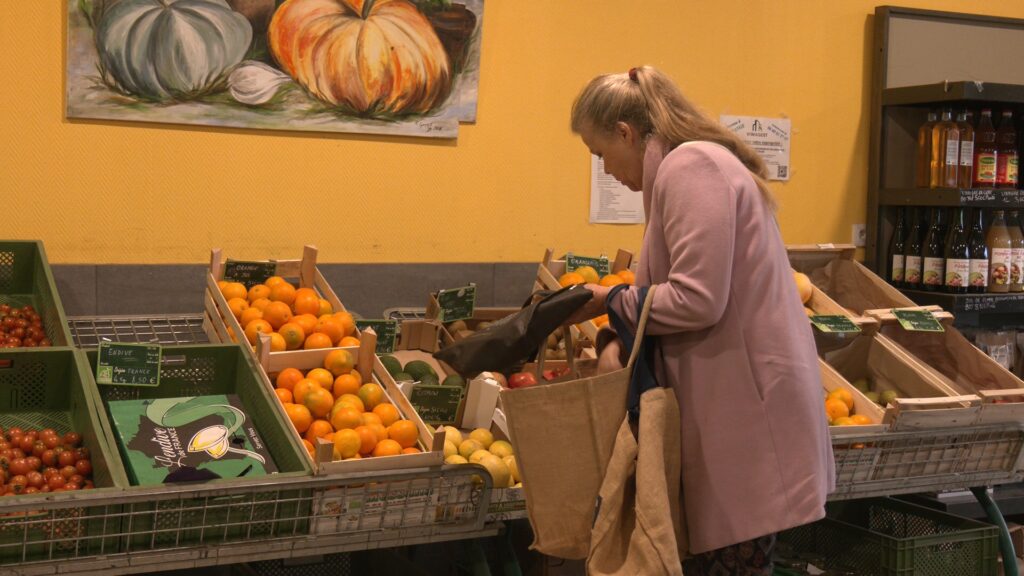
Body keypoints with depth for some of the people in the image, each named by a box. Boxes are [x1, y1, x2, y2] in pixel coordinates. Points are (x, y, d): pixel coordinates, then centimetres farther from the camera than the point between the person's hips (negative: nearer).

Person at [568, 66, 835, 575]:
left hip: (744, 407, -10)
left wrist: (611, 302, -7)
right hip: (729, 402, 10)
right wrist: (619, 339, 15)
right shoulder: (701, 163, 18)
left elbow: (696, 300, -21)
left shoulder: (691, 166, -13)